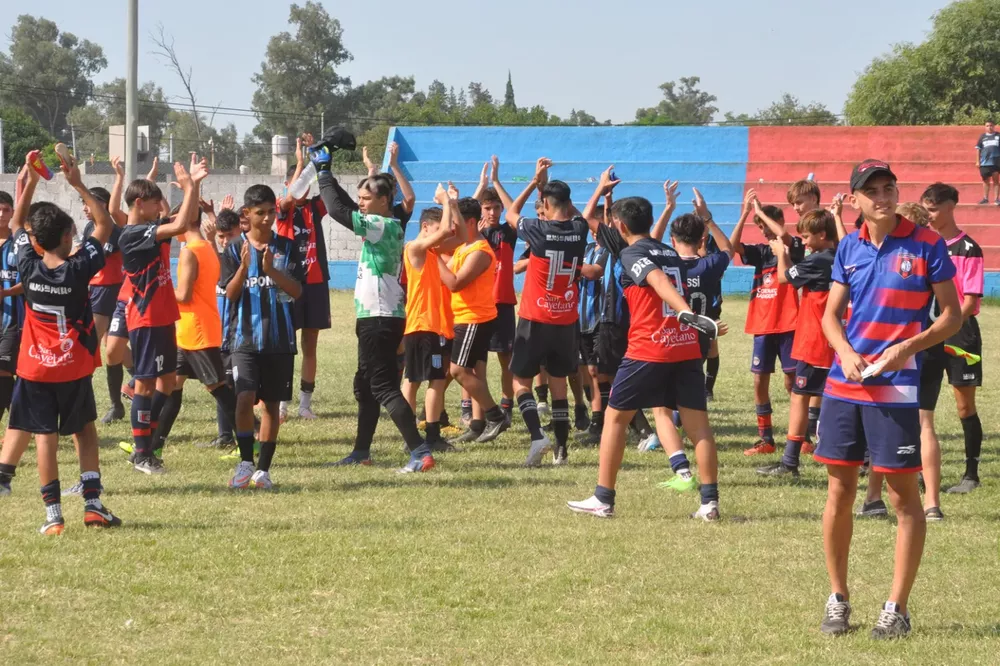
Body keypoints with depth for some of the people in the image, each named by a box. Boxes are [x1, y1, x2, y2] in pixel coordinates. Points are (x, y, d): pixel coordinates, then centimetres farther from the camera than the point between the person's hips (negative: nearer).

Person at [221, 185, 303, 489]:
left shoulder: (286, 248, 4)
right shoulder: (235, 249, 3)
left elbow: (297, 290, -4)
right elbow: (230, 294, -3)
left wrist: (271, 270, -19)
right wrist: (244, 267, -19)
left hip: (280, 338, 1)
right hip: (244, 337, -1)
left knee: (271, 404, 6)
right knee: (245, 398, -17)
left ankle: (263, 469, 14)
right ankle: (245, 462, -4)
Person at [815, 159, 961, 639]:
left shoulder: (926, 245, -5)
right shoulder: (849, 248, 8)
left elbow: (952, 316, -3)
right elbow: (831, 315, 12)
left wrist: (909, 346, -18)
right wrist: (845, 352, -8)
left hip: (896, 386, -4)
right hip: (844, 382, 4)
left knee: (903, 495, -1)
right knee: (839, 491, 8)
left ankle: (897, 608, 7)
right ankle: (838, 600, 21)